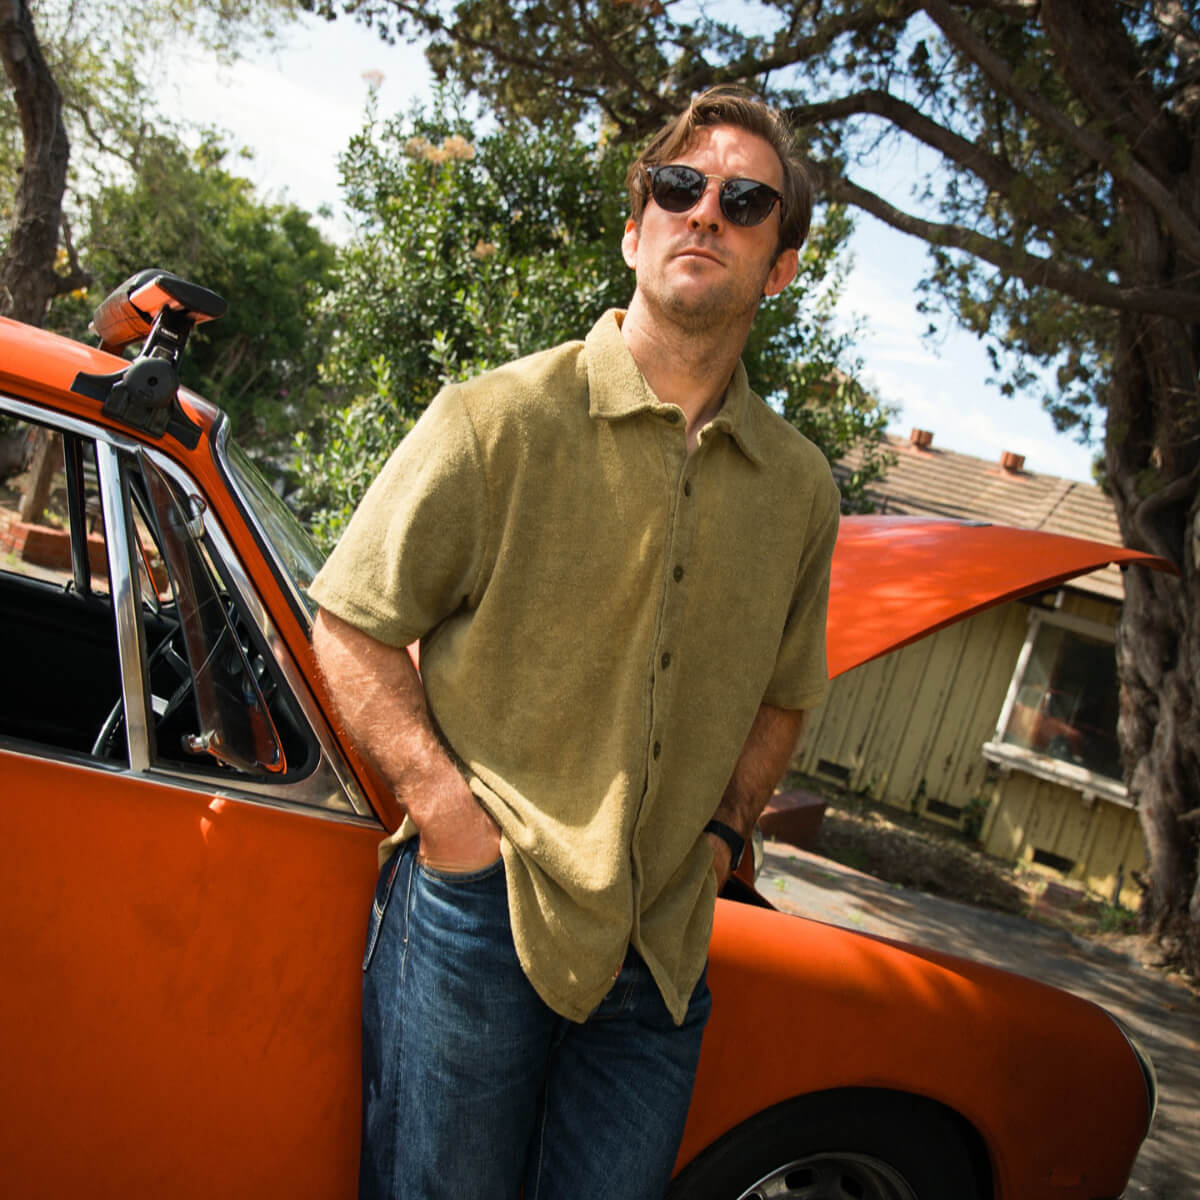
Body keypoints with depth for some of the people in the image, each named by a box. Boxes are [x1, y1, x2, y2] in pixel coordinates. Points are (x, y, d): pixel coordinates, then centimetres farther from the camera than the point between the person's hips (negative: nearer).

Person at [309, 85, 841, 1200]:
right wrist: (450, 813, -13)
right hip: (477, 909, -3)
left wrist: (721, 833, 7)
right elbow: (351, 629, -4)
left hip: (662, 952, 4)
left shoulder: (802, 488, 8)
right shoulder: (498, 418, -5)